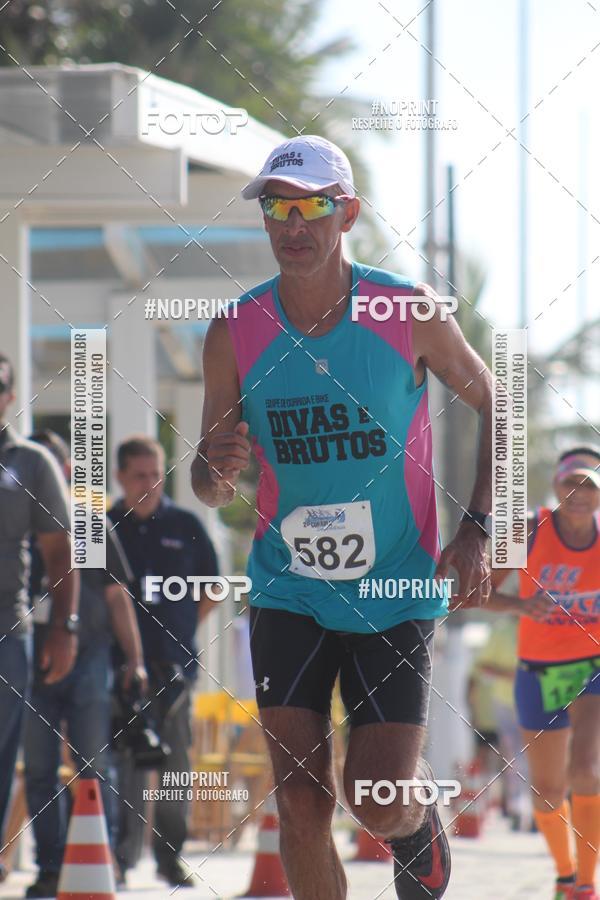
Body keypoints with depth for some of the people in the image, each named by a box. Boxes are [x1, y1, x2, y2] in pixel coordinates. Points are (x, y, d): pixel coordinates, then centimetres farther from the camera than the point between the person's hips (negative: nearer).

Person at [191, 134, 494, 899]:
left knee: (377, 804, -7)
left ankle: (421, 824, 30)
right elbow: (209, 486, 4)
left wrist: (476, 528, -5)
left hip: (395, 588, -2)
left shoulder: (411, 313, -10)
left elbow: (495, 403, 5)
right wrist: (216, 471, -21)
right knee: (301, 802, -4)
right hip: (288, 592, 2)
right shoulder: (235, 334, -5)